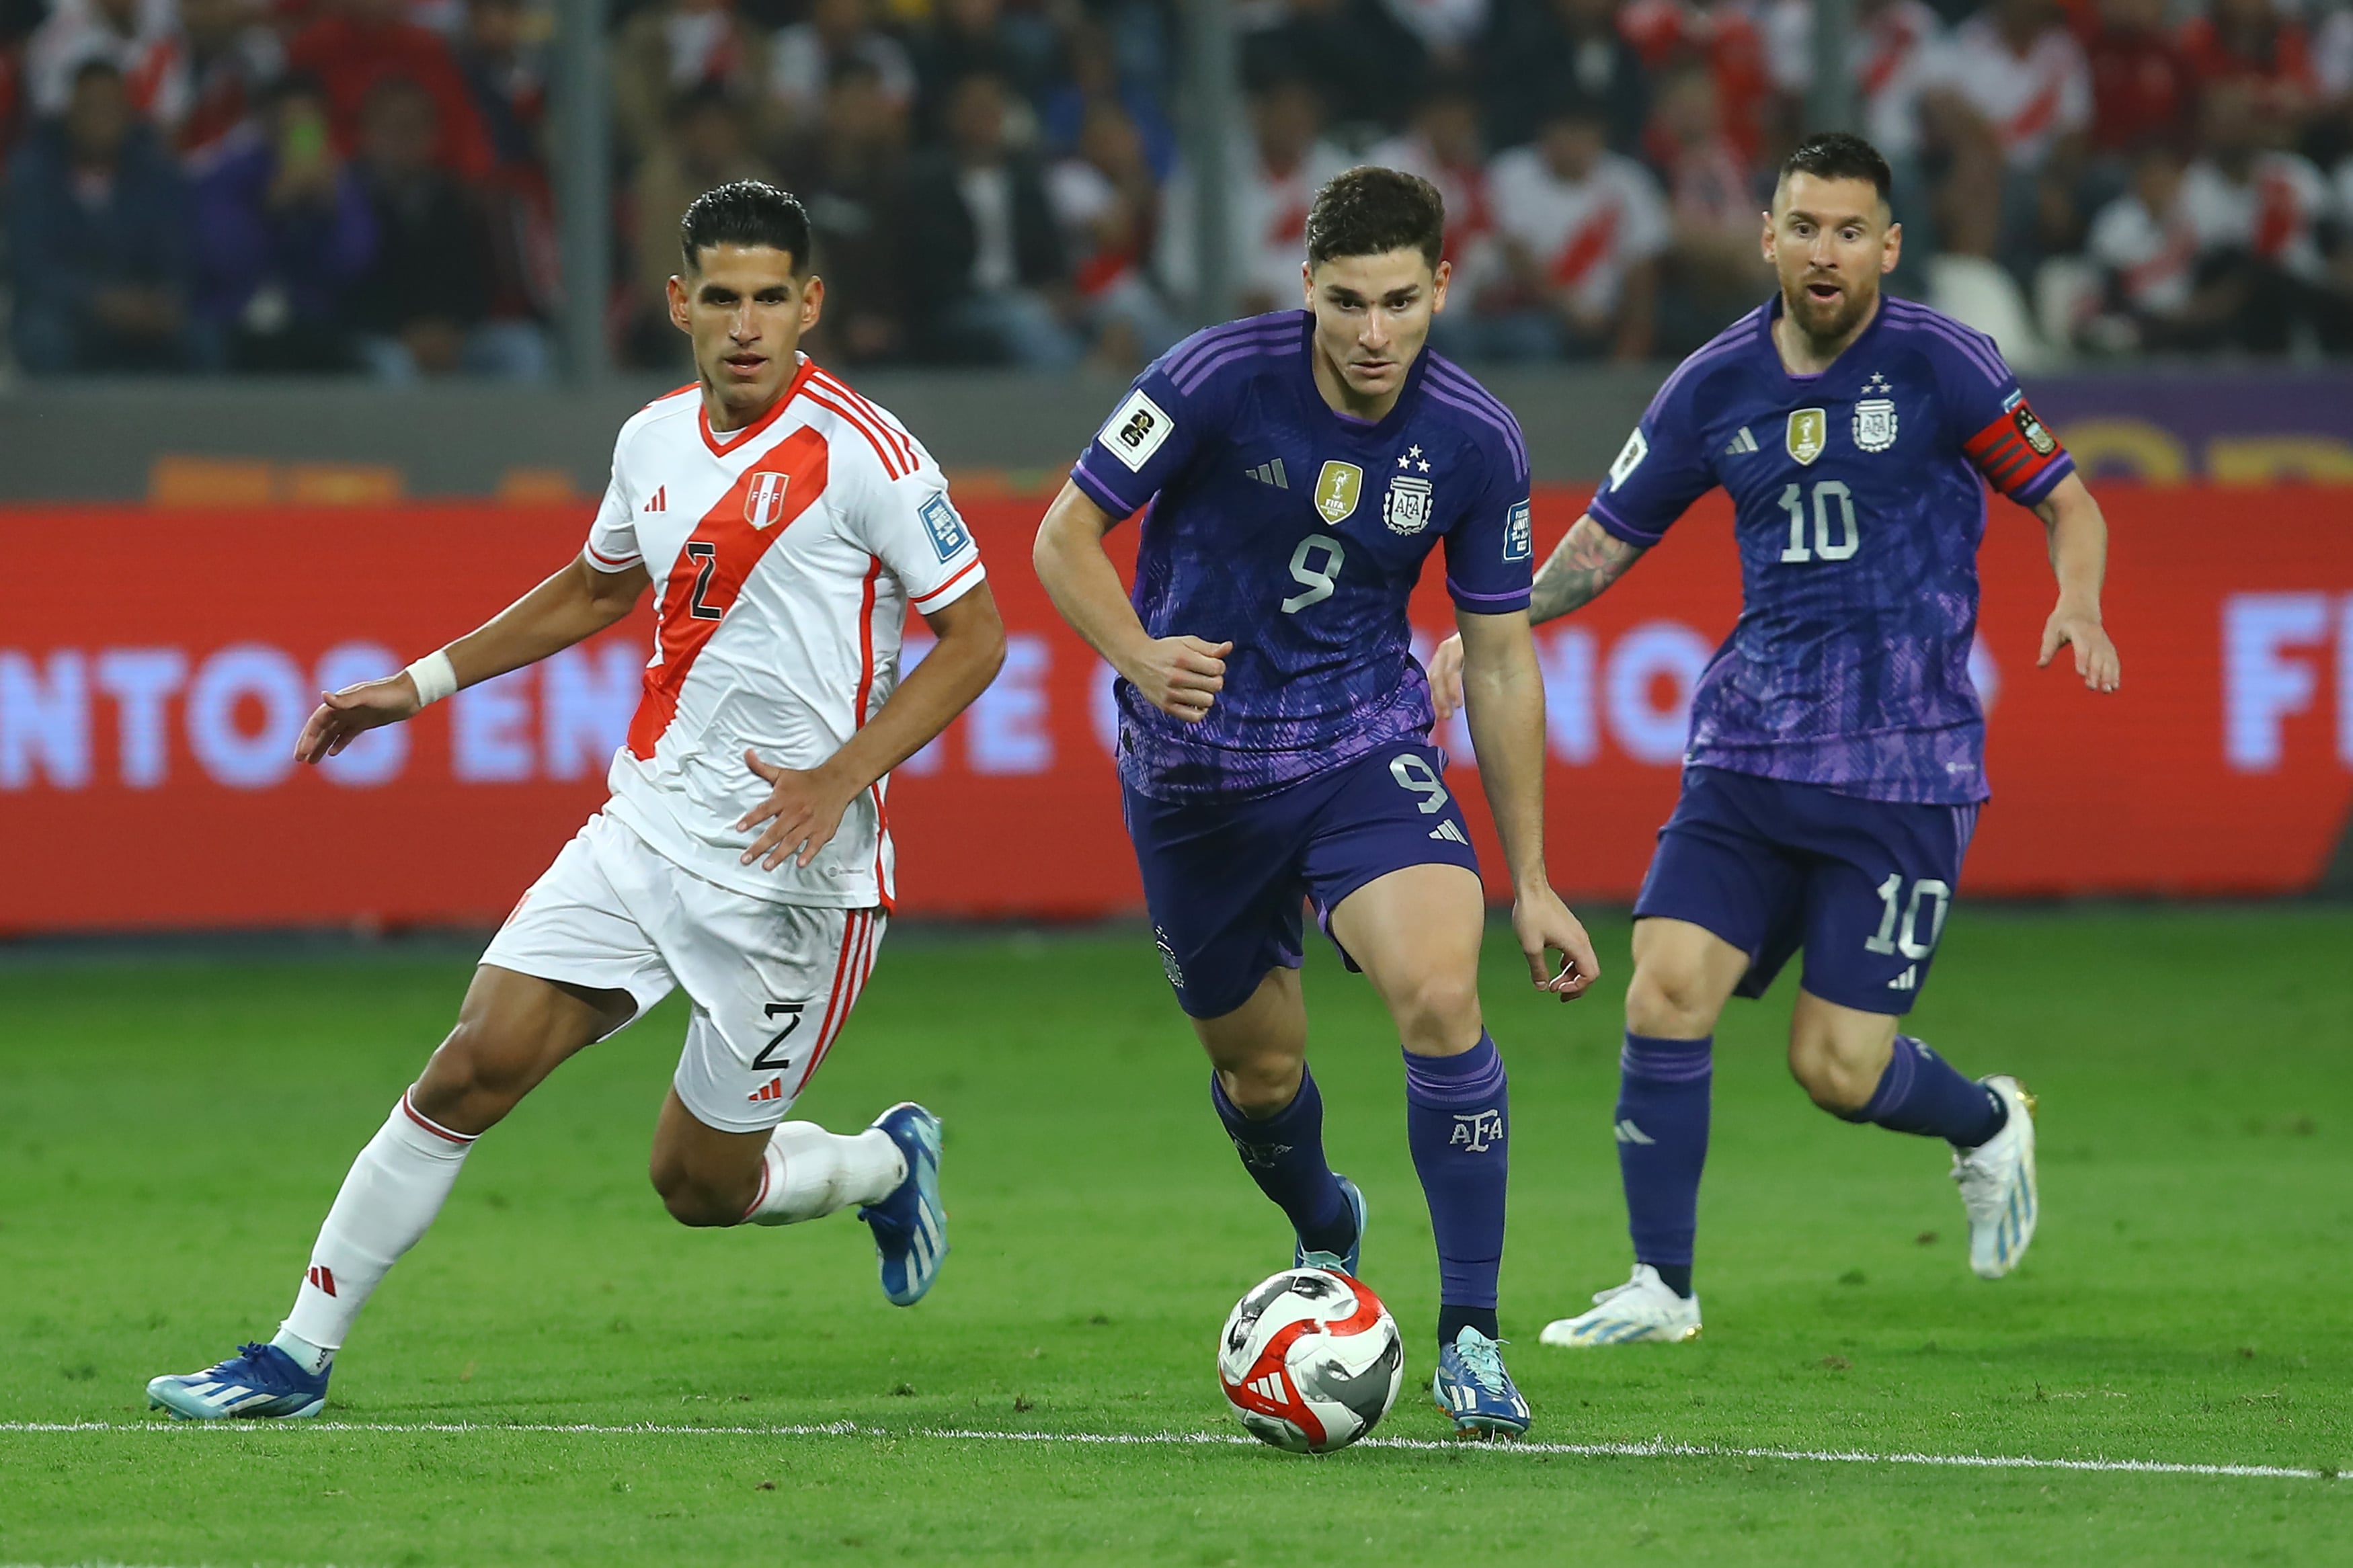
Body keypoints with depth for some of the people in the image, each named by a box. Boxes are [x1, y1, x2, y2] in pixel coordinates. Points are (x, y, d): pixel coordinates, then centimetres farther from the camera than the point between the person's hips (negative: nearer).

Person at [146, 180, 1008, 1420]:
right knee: (472, 1066, -7)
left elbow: (975, 633, -10)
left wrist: (841, 777, -20)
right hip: (642, 835, 5)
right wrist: (424, 683, 23)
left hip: (790, 875, -5)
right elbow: (597, 588, 26)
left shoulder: (861, 453, -14)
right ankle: (300, 1357, 1)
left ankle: (885, 1164, 36)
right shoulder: (654, 440, 6)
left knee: (699, 1187, 3)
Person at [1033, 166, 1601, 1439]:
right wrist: (1141, 658, -30)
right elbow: (1065, 537, -9)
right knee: (1259, 1065, 12)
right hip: (1196, 767, 0)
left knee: (1441, 995, -24)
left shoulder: (1474, 441, -10)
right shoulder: (1219, 380, -18)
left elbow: (1499, 660, 1)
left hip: (1366, 752, 0)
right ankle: (1324, 1232, 49)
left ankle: (1470, 1335, -14)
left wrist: (1531, 881, 2)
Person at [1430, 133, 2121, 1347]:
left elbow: (2066, 501, 2)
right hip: (1747, 749, 4)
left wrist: (2078, 607, -18)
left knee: (1837, 1066, -7)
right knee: (1667, 992, -13)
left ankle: (1989, 1125, 27)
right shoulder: (1716, 387, 5)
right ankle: (1660, 1286, 0)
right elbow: (1610, 535, 16)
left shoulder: (1941, 367, -6)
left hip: (1903, 768, -4)